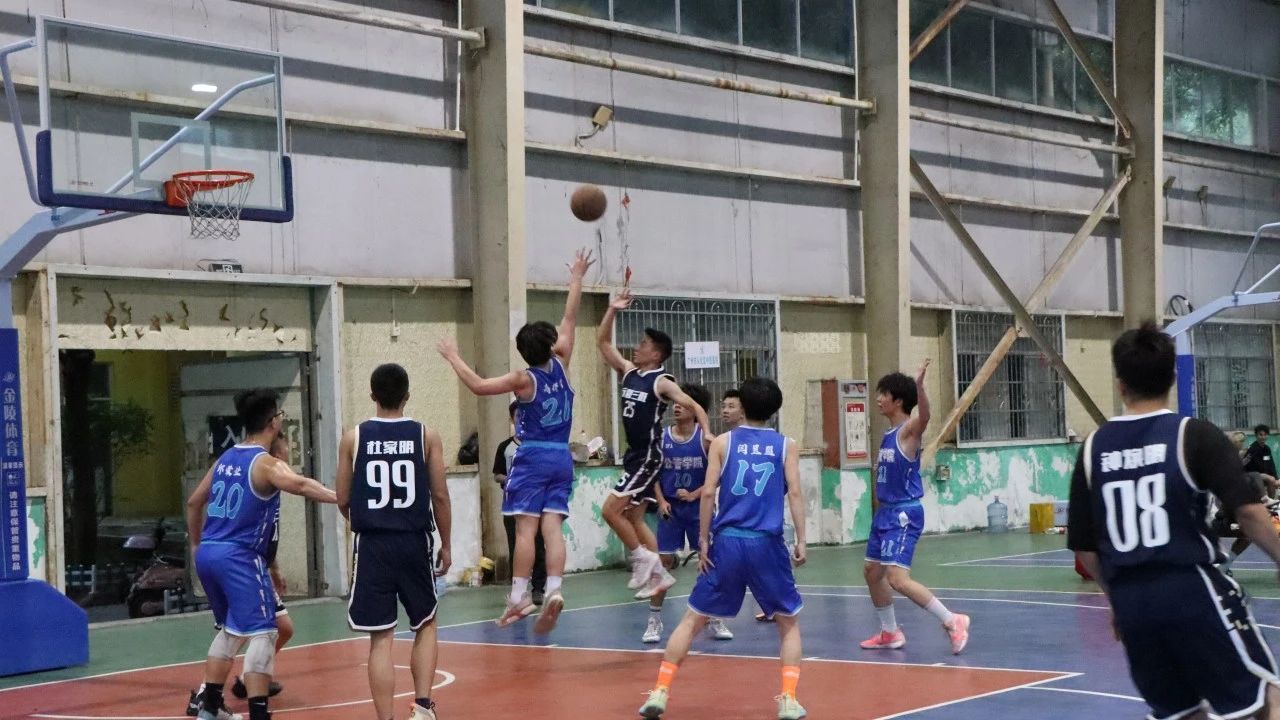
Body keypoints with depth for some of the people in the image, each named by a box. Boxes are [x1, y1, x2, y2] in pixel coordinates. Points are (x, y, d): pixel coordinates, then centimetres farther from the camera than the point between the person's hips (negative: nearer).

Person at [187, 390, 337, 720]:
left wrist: (197, 544, 35)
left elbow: (194, 503, 23)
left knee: (230, 629, 23)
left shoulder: (226, 458, 14)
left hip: (208, 553, 9)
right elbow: (300, 485, -31)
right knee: (262, 633, -9)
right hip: (239, 557, -9)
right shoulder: (266, 463, -10)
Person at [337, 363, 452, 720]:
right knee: (425, 625, 19)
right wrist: (446, 545, 10)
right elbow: (440, 496, -2)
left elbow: (343, 501, 4)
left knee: (381, 638, 3)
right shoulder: (426, 435, -2)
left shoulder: (353, 438, -1)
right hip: (414, 542, 0)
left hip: (372, 544, 0)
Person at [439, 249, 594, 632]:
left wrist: (454, 358, 2)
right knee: (552, 526, -1)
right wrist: (576, 279, 20)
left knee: (526, 528, -6)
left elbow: (479, 385, -11)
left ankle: (519, 597, -8)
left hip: (532, 458, -4)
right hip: (562, 458, 4)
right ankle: (554, 590, -14)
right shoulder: (561, 365, 1)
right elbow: (570, 320, 11)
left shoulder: (524, 379, -10)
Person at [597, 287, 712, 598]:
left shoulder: (662, 383, -13)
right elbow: (602, 342, 9)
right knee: (634, 518, 12)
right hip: (633, 454, 8)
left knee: (610, 510, -12)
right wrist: (612, 310, -1)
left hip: (648, 456, -8)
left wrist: (707, 433, -31)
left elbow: (694, 406, -16)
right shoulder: (628, 371, 7)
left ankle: (642, 558, 1)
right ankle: (658, 574, 19)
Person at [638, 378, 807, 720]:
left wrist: (703, 541, 4)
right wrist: (801, 541, -1)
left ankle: (660, 692, 5)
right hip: (767, 544, -1)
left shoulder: (723, 442, 7)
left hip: (726, 541, 1)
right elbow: (794, 493, -3)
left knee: (692, 619, 11)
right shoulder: (786, 445, 7)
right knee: (789, 623, 15)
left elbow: (708, 493, 0)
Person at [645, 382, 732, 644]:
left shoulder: (705, 438, -6)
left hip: (698, 507, -1)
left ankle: (714, 620, 14)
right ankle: (654, 620, 7)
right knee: (663, 561, -1)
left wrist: (695, 495, -17)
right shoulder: (661, 437, 0)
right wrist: (661, 500, -8)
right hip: (670, 508, 1)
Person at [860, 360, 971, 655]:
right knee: (872, 571, 18)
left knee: (897, 578, -19)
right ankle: (890, 633, 31)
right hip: (885, 511, 10)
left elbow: (924, 416, -38)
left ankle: (953, 622, -10)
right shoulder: (888, 434, 12)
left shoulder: (910, 429, -14)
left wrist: (919, 385, -55)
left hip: (904, 513, -10)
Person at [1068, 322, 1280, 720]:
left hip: (1130, 600, 5)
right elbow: (1248, 511, -17)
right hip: (1192, 588, -5)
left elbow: (1084, 547, 10)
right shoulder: (1194, 434, -5)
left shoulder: (1094, 447, 7)